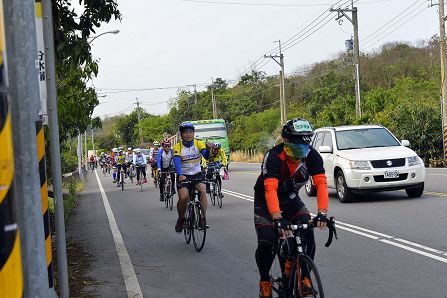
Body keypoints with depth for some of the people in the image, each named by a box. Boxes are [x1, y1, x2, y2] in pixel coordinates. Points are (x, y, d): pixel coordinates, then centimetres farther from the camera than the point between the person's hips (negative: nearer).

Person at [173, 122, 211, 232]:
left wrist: (208, 149, -43)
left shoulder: (198, 144, -6)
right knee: (183, 197, -21)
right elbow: (177, 162, -25)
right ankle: (181, 219, 6)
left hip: (197, 174, 2)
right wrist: (180, 175, -42)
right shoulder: (177, 147, -11)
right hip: (183, 176, -1)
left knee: (202, 190, -26)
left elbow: (206, 157, -20)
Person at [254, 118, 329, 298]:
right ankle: (264, 282, 7)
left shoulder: (312, 156, -20)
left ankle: (303, 277, 1)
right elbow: (270, 189, -43)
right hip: (266, 202, -3)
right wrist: (277, 219, -55)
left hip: (290, 199, 4)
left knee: (307, 235, -18)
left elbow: (321, 183, -29)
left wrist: (322, 214, -43)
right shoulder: (274, 157, -31)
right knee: (266, 243, -18)